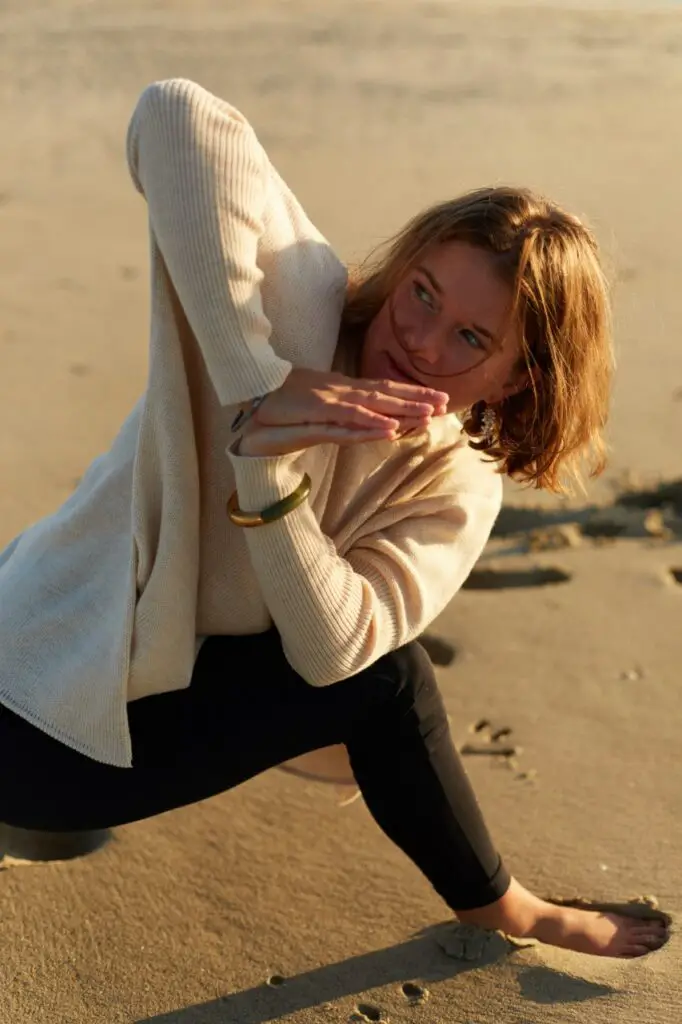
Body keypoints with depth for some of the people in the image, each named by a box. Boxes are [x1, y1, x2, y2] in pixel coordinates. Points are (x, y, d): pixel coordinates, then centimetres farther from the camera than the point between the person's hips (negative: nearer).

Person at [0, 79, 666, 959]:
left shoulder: (456, 495, -7)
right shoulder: (307, 307, -21)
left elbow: (330, 647, -21)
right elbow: (175, 114, -35)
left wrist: (264, 467, -35)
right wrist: (260, 384, -40)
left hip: (179, 681, 5)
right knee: (381, 681, -11)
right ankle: (503, 910, 13)